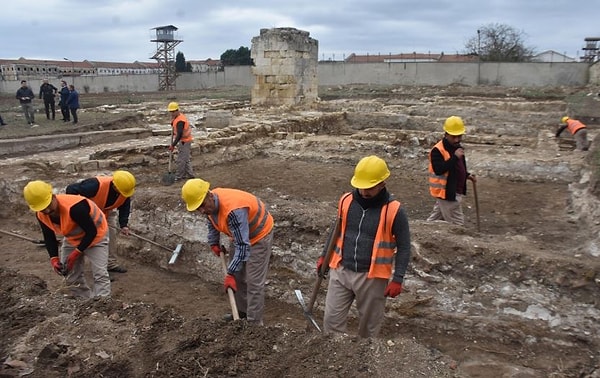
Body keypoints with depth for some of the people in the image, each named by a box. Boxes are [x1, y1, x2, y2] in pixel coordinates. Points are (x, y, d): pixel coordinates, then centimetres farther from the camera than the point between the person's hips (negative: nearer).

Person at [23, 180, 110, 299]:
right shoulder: (41, 215, -18)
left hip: (95, 236, -7)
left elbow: (91, 232, -30)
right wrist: (54, 258, -16)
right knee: (70, 276, 9)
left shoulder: (75, 207, -42)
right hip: (71, 239, 7)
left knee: (100, 274, -15)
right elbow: (49, 237, -2)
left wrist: (76, 253, -28)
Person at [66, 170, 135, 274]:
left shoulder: (125, 191, -24)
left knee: (111, 234, 1)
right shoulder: (95, 185, -42)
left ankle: (111, 263, 13)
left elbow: (125, 207, -11)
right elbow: (71, 190, -35)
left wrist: (123, 225, -23)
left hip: (107, 211, 5)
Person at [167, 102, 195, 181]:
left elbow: (179, 134, -29)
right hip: (186, 140, 11)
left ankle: (179, 177, 5)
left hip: (184, 141, -10)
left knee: (181, 160, -3)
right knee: (187, 158, 17)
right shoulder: (179, 116, 8)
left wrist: (173, 145, -27)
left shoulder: (180, 121, -24)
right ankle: (189, 174, 25)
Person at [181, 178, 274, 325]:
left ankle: (254, 323, 2)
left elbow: (243, 245, -38)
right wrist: (214, 243, 13)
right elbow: (212, 222, 13)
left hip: (259, 234, -8)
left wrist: (230, 274, -35)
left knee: (253, 282, -8)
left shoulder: (233, 210, -40)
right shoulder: (210, 203, -13)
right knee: (237, 274, 15)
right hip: (239, 235, 9)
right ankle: (242, 310, 32)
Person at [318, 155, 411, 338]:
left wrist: (397, 279, -13)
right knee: (332, 319, 6)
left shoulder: (394, 210, -13)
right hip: (341, 271, 3)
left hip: (372, 277, -3)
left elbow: (404, 247, -7)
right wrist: (324, 256, 16)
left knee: (369, 324, 14)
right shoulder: (346, 200, -1)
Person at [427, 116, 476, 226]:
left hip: (455, 191, 9)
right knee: (457, 224, -2)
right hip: (446, 192, -9)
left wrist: (467, 175, 8)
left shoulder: (457, 147, 11)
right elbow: (438, 170, -30)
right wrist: (455, 157, -33)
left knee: (436, 219, 18)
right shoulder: (437, 150, -20)